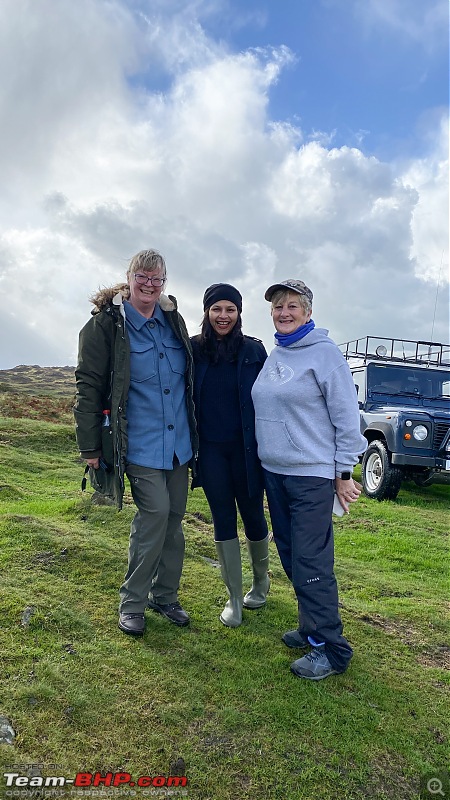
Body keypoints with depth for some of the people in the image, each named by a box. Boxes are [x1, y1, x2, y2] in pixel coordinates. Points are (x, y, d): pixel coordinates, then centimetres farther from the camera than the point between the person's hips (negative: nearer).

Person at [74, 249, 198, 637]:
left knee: (174, 517, 10)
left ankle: (165, 595, 28)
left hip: (178, 441, 6)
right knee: (155, 512, -12)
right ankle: (132, 602, 10)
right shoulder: (106, 323, -5)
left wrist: (195, 432, 17)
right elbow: (89, 386, -6)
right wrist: (91, 446, -8)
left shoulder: (173, 321, 10)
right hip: (140, 442, -5)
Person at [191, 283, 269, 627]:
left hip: (246, 449, -1)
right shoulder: (193, 349, 0)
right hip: (210, 449, 1)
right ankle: (235, 597, 22)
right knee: (223, 520, 8)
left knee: (252, 516, 10)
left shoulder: (254, 351, -3)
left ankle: (261, 580, 37)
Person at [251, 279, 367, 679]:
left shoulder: (325, 352, -10)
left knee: (311, 564, -5)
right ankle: (311, 627, 31)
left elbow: (347, 416, -11)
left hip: (312, 476, -7)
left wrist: (344, 473, -11)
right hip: (274, 472, 8)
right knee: (291, 557, 15)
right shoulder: (274, 356, 11)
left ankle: (330, 649, 11)